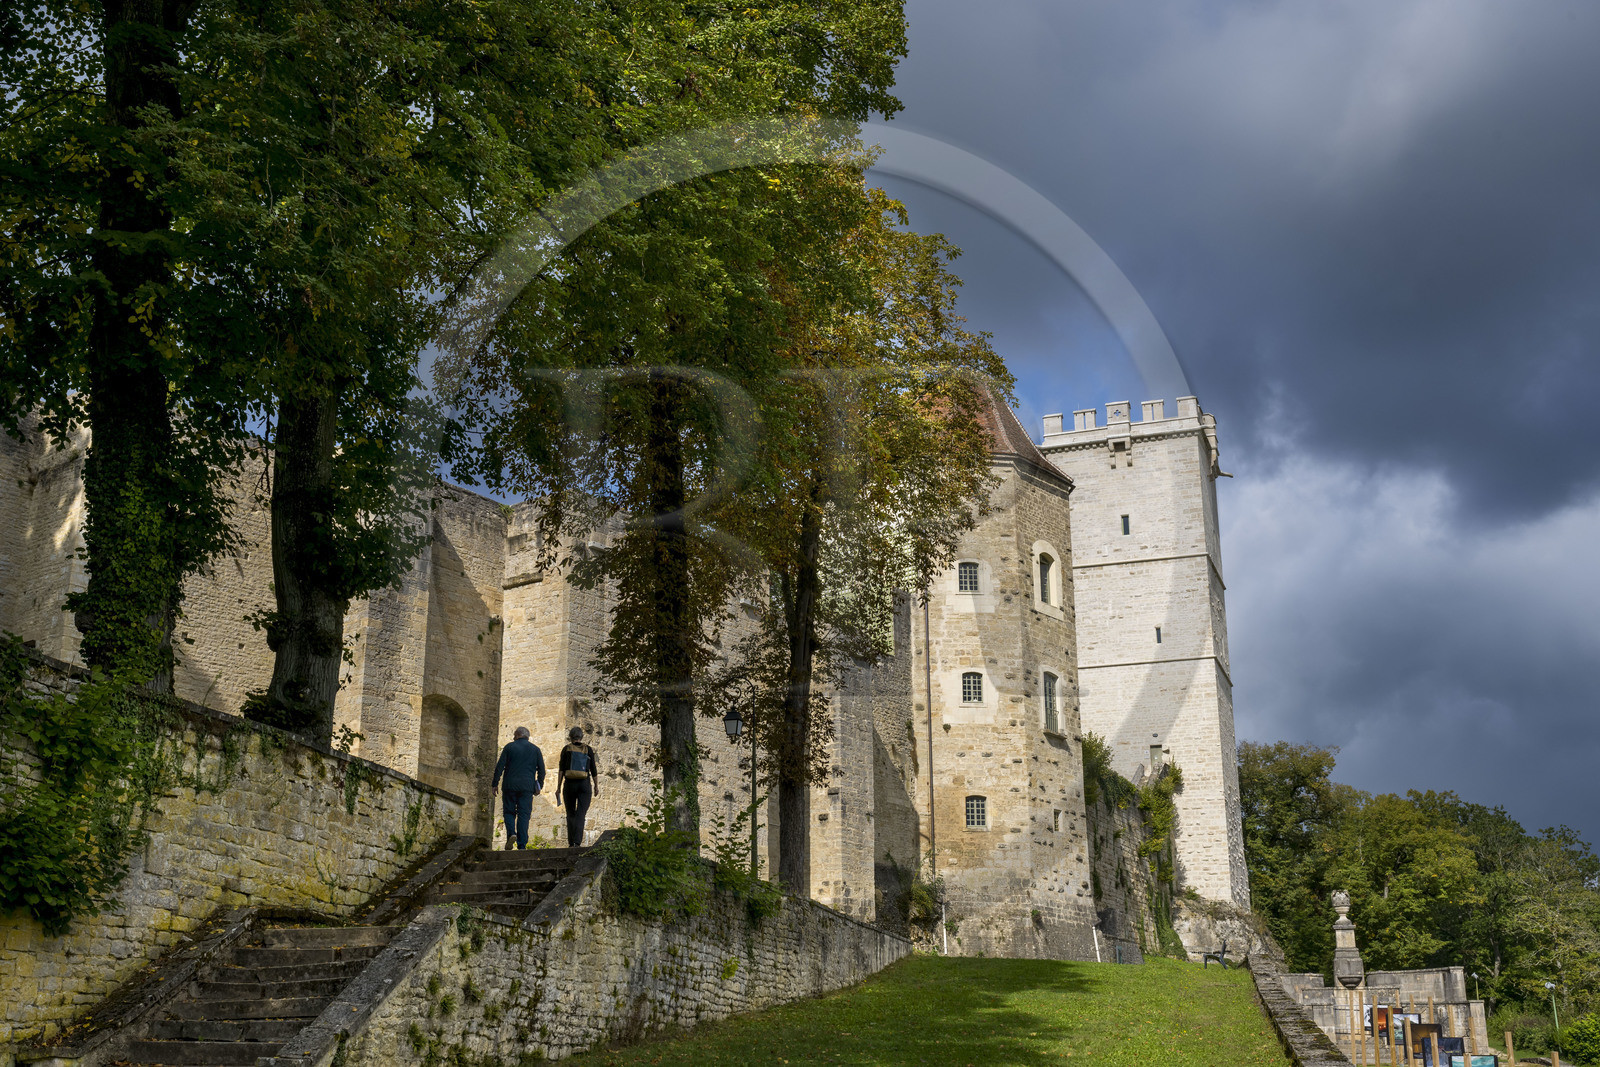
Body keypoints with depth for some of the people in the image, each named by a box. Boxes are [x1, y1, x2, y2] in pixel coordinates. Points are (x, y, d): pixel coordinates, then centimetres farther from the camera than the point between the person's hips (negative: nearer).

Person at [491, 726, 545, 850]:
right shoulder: (535, 749, 10)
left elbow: (500, 767, -2)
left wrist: (495, 784, 3)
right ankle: (522, 845, -6)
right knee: (524, 814, 1)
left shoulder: (509, 747, 4)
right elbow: (541, 769, 7)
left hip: (510, 785, -1)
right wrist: (539, 786, 15)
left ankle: (511, 833, -15)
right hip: (527, 786, 1)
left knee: (509, 812, 10)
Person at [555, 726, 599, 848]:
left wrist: (558, 787, -1)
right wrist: (596, 786, 15)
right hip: (584, 784, -1)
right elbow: (593, 770, 4)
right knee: (581, 815, -6)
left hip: (569, 784, 1)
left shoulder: (566, 749, 3)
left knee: (570, 814, 15)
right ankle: (577, 842, -22)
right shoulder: (588, 750, 4)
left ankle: (571, 843, 14)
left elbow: (561, 769, -3)